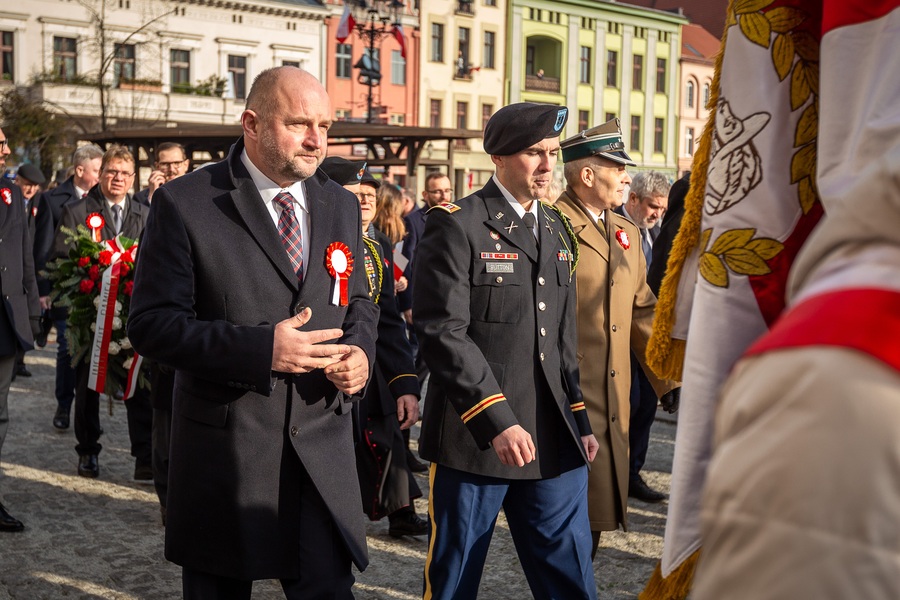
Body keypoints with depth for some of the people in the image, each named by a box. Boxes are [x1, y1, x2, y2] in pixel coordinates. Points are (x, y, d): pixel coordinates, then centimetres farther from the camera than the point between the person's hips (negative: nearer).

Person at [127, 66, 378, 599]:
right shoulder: (185, 204, -7)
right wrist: (259, 348, -23)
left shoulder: (342, 205, 9)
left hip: (323, 452, 3)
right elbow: (151, 323, -11)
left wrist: (360, 351, -4)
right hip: (223, 450, -3)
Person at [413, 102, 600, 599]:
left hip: (554, 439, 6)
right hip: (475, 435, -6)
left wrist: (579, 418, 14)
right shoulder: (456, 226, -8)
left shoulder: (556, 230, 15)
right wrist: (496, 422, -21)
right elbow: (443, 332, -17)